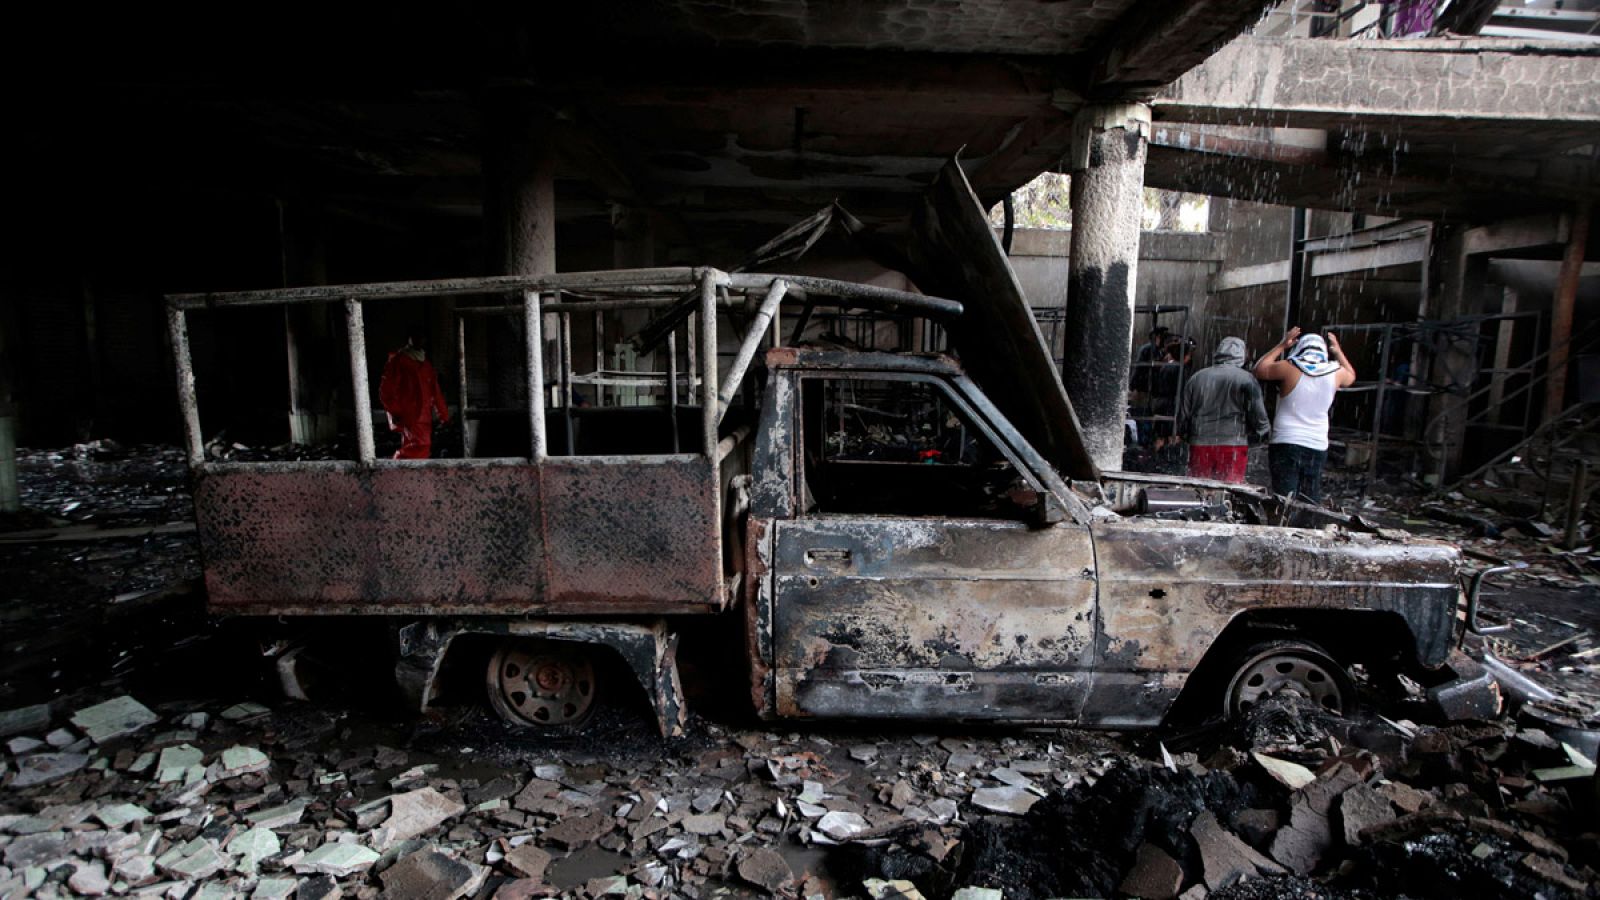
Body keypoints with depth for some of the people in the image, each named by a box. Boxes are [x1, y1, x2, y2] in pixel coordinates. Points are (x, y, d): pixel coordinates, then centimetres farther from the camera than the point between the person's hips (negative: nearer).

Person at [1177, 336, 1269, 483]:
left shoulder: (1196, 377, 9)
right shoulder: (1246, 379, -2)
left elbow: (1182, 416, 11)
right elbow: (1259, 417, -3)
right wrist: (1252, 438, 14)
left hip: (1199, 446, 3)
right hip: (1233, 447, -3)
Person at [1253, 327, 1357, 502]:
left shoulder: (1289, 368, -8)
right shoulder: (1336, 373, 3)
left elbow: (1259, 370, 8)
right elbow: (1351, 376, 27)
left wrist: (1281, 346, 12)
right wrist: (1338, 351, 32)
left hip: (1285, 444, -4)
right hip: (1318, 446, 4)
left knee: (1283, 501, -4)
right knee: (1311, 502, 12)